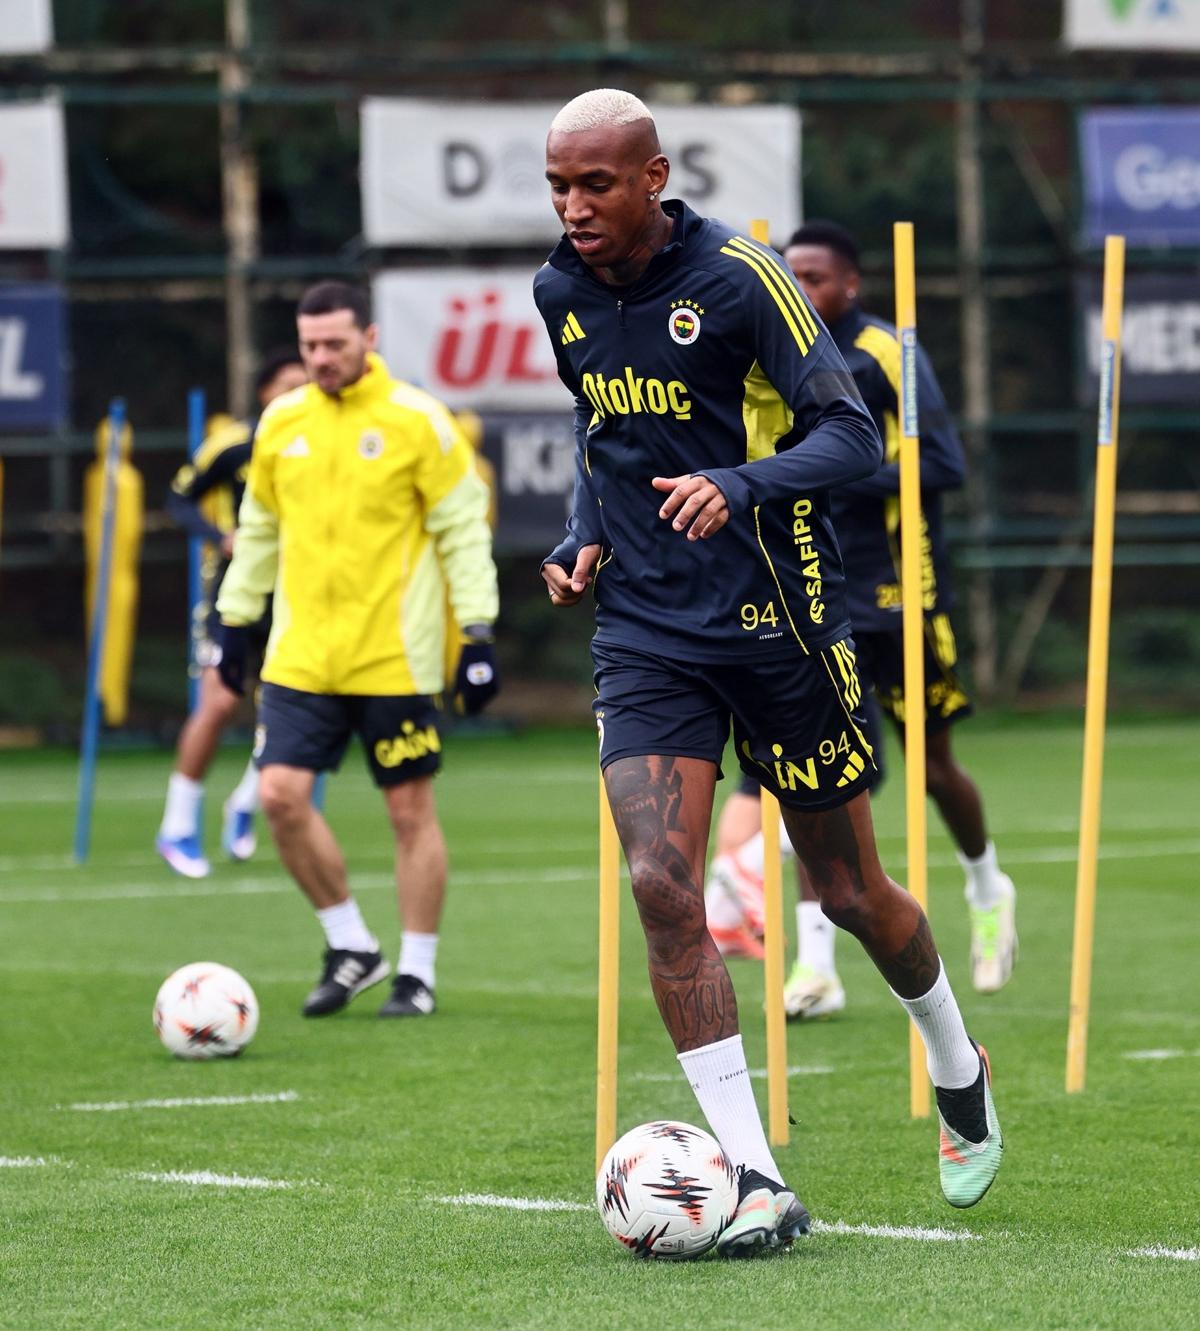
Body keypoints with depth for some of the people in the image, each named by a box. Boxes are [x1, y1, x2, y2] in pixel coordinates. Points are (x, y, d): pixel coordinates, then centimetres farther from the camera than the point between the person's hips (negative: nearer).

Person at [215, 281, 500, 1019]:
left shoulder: (416, 420, -7)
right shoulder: (281, 423, 7)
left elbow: (464, 530, -6)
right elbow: (259, 528, 18)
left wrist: (478, 633, -11)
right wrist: (236, 617, 17)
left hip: (394, 655, -4)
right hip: (302, 654, 4)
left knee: (411, 808, 3)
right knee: (282, 793, -7)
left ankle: (418, 973, 14)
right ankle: (350, 945, 11)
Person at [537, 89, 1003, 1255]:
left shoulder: (738, 279, -14)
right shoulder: (561, 295, 4)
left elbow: (851, 434, -15)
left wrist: (739, 487, -32)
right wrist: (583, 538, 6)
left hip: (774, 621, -4)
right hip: (645, 631, 4)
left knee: (850, 893, 9)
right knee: (660, 885, -14)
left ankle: (957, 1068, 40)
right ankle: (755, 1182, -12)